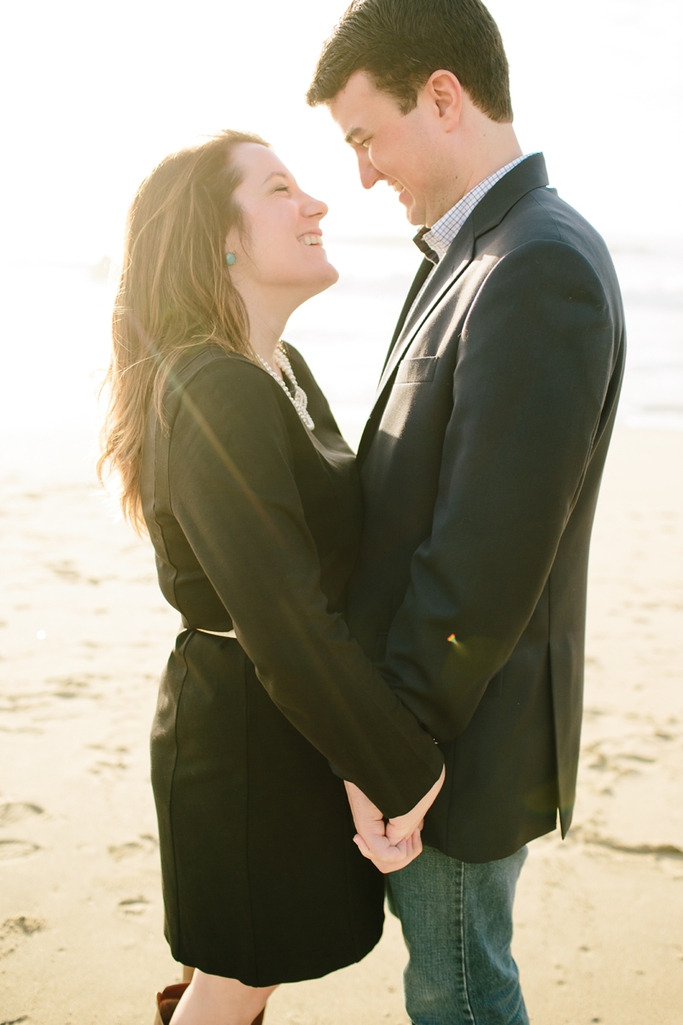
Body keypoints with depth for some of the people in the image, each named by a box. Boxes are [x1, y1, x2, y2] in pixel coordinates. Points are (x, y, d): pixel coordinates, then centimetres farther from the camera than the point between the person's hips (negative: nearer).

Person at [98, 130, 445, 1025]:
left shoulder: (284, 369, 5)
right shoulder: (216, 393, -27)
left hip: (298, 719, 9)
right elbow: (284, 625, -30)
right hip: (250, 740, -9)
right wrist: (405, 772, -21)